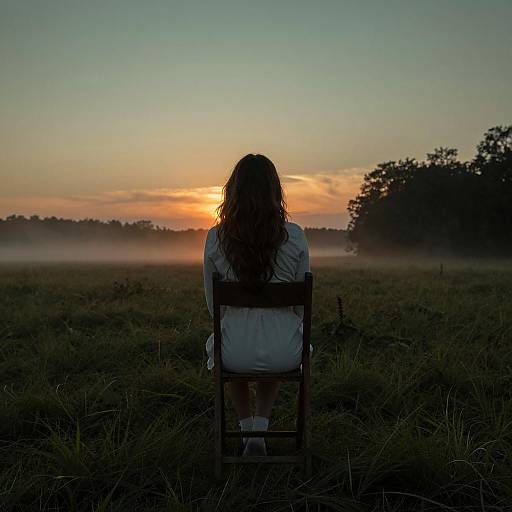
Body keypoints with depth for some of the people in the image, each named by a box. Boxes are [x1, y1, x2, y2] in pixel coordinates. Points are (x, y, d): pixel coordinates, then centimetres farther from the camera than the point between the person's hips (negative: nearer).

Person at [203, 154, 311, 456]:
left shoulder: (216, 238, -8)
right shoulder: (295, 236, -9)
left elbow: (213, 303, 3)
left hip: (236, 353, 0)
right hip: (286, 353, 0)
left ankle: (247, 428, 38)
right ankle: (260, 431, 25)